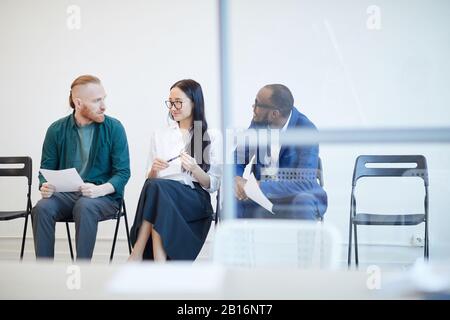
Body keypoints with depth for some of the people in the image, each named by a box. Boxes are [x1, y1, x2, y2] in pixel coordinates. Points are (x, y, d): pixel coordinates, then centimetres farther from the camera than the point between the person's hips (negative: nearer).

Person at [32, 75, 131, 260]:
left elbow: (123, 172, -3)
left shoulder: (114, 128, -1)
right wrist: (45, 186, -13)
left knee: (85, 206, -36)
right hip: (65, 194, 2)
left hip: (104, 196, -2)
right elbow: (47, 168, 11)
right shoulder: (57, 130, 6)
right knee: (42, 208, -28)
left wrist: (100, 190, -23)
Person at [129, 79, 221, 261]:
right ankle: (159, 262, -43)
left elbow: (213, 185, 5)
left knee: (157, 186, -33)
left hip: (196, 201, -3)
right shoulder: (159, 135, 21)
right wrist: (154, 170, -5)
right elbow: (150, 178, 18)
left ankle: (138, 253, -37)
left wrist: (195, 169, -13)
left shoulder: (210, 138, 10)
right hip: (162, 198, 3)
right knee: (153, 184, -34)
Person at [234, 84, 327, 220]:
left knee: (303, 202, -36)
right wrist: (236, 179, -18)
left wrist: (261, 187, -32)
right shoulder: (258, 122, -2)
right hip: (261, 194, 4)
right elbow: (237, 158, 6)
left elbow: (306, 183, -26)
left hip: (295, 197, -4)